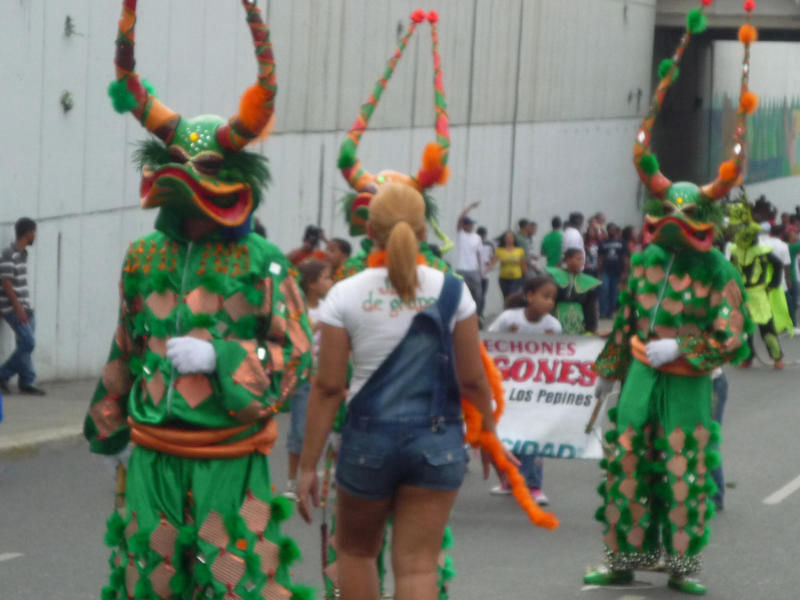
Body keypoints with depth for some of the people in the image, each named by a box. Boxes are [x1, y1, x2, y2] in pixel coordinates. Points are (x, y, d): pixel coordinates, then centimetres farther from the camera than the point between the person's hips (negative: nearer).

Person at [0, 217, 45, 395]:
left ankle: (26, 382, 10)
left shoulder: (22, 254, 13)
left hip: (24, 308, 9)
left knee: (26, 345, 7)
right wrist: (18, 307, -21)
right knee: (28, 343, -13)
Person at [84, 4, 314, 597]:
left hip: (230, 457, -5)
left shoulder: (263, 263, -4)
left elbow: (297, 355, -6)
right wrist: (106, 422, 28)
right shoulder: (146, 257, 10)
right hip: (152, 454, 5)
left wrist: (219, 358, -17)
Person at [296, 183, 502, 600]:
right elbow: (471, 379, -1)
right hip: (438, 441, 1)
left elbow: (328, 386, -6)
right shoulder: (451, 292, -4)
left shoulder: (346, 295, -7)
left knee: (355, 551, 22)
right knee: (418, 565, 3)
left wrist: (308, 465, -1)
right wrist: (489, 433, 17)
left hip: (369, 440, -1)